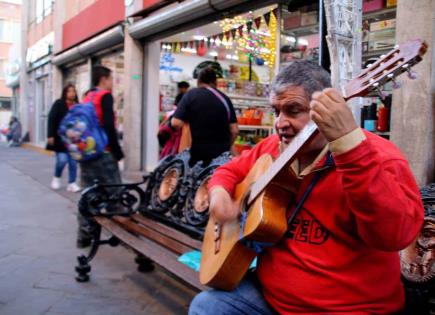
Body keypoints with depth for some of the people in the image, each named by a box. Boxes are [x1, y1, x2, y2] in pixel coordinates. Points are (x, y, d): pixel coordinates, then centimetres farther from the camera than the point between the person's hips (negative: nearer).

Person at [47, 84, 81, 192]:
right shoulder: (58, 104, -4)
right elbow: (51, 120, -8)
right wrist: (50, 135, -14)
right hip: (60, 138, -3)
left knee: (73, 161, 3)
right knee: (62, 160, -9)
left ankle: (71, 183, 12)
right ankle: (56, 178, 19)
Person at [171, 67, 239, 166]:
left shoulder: (190, 95, -3)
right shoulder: (224, 98, 3)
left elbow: (176, 123, -11)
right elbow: (234, 130, 0)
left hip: (197, 151, -2)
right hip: (221, 153, 2)